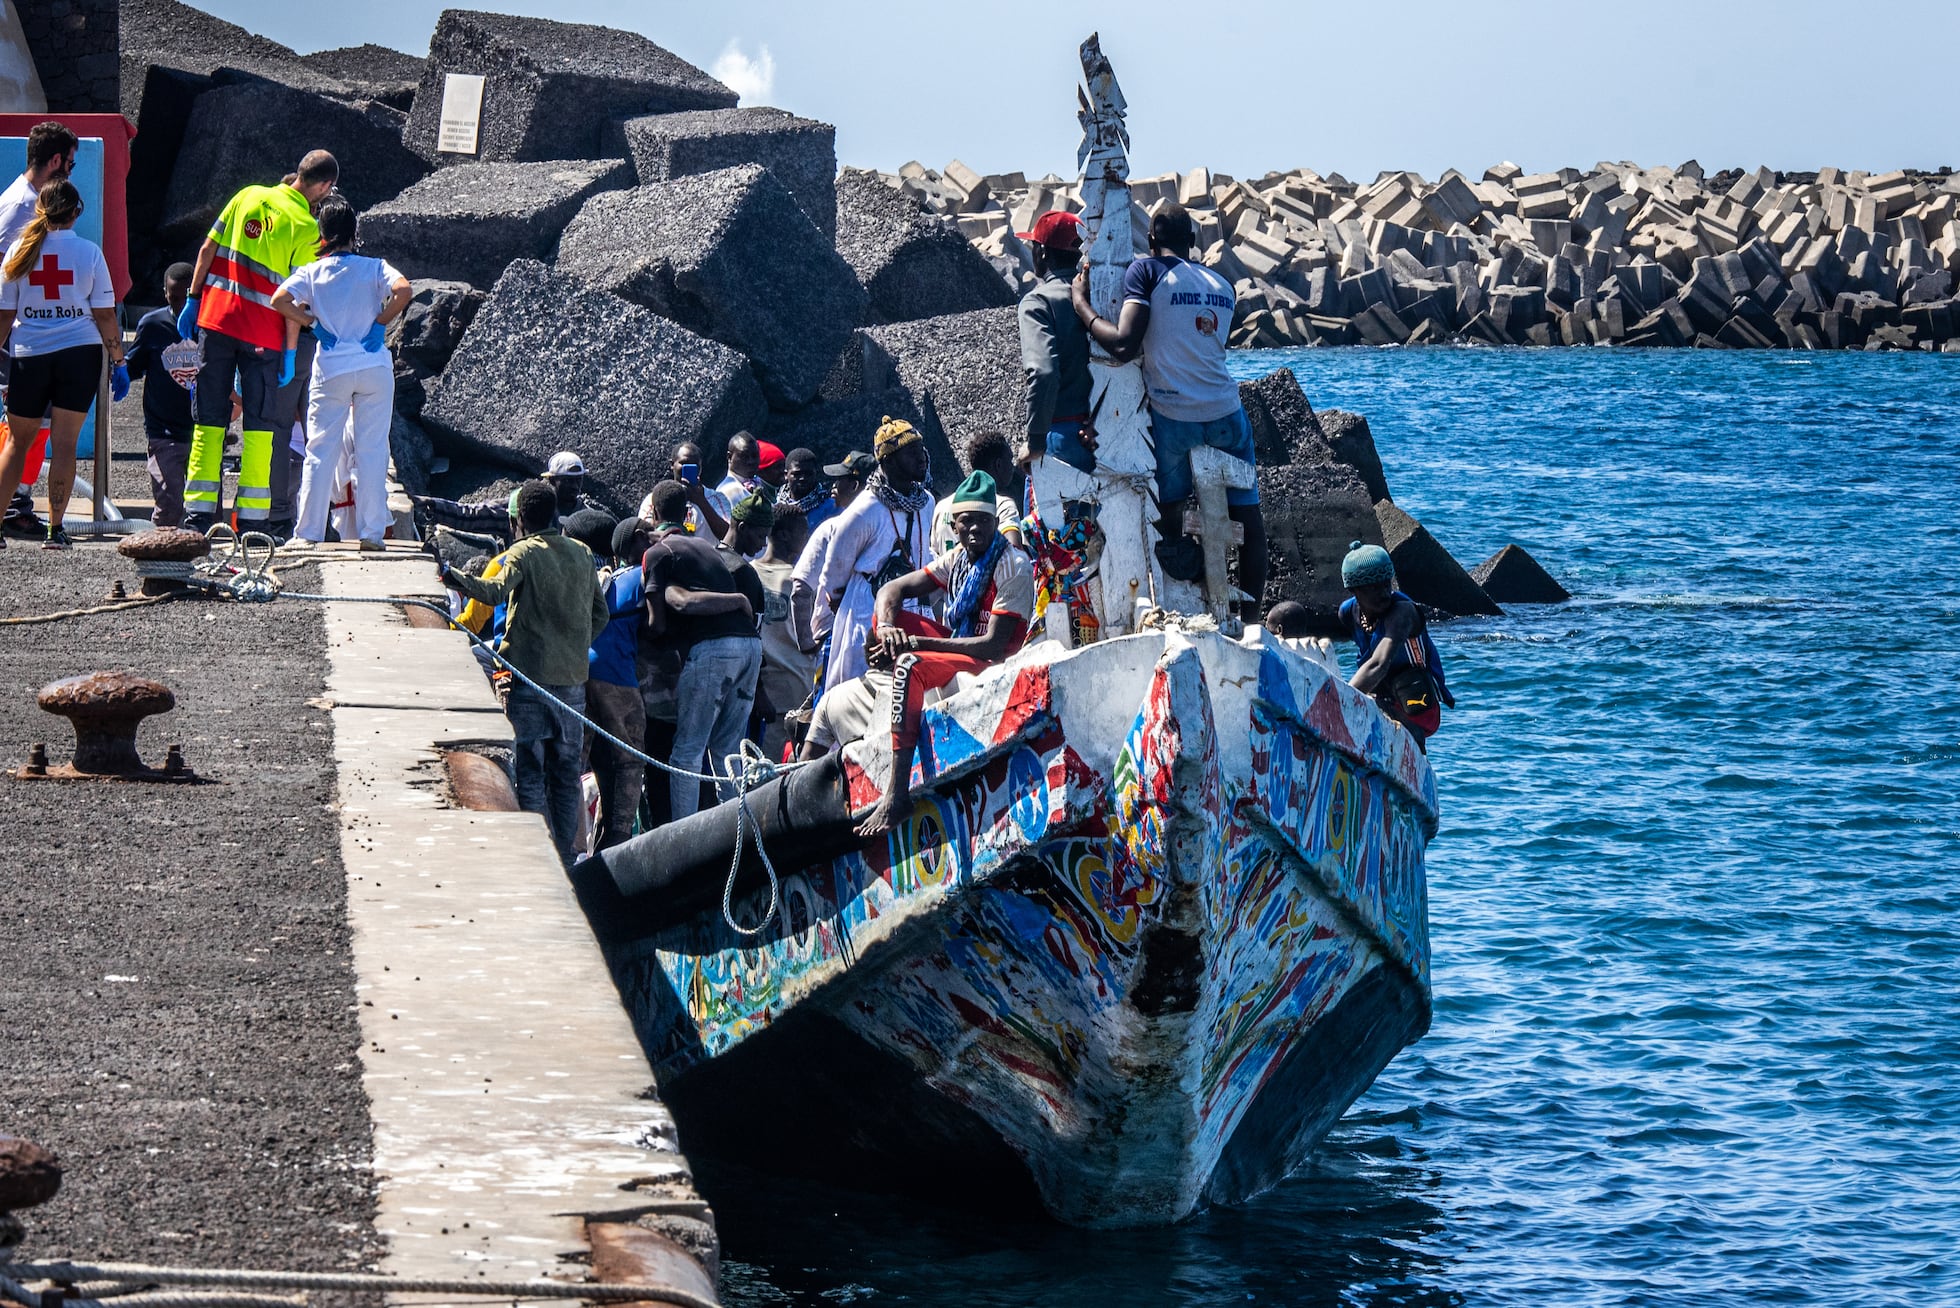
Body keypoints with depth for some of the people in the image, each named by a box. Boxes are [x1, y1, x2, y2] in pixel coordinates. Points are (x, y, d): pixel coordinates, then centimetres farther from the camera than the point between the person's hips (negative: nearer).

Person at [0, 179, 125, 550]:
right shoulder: (89, 252, -2)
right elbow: (104, 314, -2)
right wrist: (119, 362, 6)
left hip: (30, 355, 1)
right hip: (81, 352, -1)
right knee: (64, 442, 0)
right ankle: (56, 530, -3)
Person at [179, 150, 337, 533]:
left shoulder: (248, 196, 5)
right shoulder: (305, 227, -8)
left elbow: (208, 249, 6)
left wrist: (193, 300, 12)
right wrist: (290, 351, -4)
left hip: (217, 318, 4)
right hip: (262, 333, -4)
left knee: (210, 418, 9)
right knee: (260, 424, 5)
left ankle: (199, 509, 7)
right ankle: (253, 514, 2)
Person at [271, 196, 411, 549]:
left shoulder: (311, 272, 3)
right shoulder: (375, 268, 2)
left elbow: (279, 300, -11)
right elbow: (403, 291, -16)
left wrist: (313, 323, 0)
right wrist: (380, 322, -4)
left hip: (331, 370, 0)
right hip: (374, 366, 0)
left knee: (321, 451, 5)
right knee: (372, 450, 3)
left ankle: (309, 533, 5)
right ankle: (372, 533, 1)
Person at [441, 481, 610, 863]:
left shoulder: (524, 553, -7)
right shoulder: (582, 555, 11)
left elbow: (497, 590, -26)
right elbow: (601, 614, 17)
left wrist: (455, 579, -38)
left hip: (530, 674, -5)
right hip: (573, 677, 5)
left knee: (528, 771, -3)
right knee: (565, 772, 12)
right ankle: (564, 857, 13)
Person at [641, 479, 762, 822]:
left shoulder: (658, 552, 5)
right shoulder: (706, 545, 26)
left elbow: (657, 622, 1)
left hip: (709, 649, -6)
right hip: (749, 643, 6)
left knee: (687, 751, -3)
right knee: (727, 749, 14)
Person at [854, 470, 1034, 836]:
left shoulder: (1014, 568, -16)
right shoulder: (957, 559, 7)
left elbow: (994, 645, -23)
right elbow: (891, 590, 5)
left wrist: (921, 642, -26)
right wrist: (887, 627, -19)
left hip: (992, 664, -9)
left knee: (910, 666, -33)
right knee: (883, 617, 2)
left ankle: (897, 793, -40)